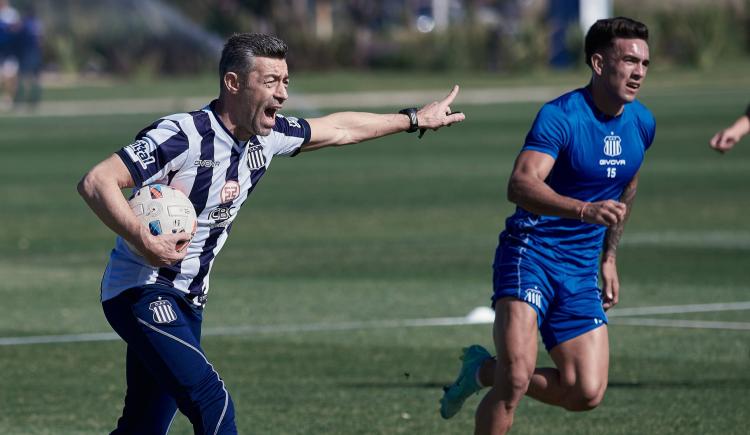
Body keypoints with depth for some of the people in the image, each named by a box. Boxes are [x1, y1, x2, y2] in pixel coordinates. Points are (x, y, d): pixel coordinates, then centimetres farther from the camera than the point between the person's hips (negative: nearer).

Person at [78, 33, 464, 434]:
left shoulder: (266, 137, 3)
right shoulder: (182, 136, -22)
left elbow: (338, 129, 21)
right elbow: (96, 182, -27)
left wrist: (416, 119, 28)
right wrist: (143, 239, -40)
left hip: (186, 298, 8)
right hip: (141, 292, -8)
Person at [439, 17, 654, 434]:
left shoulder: (642, 123, 5)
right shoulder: (560, 116, -17)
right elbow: (521, 185, -32)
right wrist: (584, 210, -47)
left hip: (581, 270, 6)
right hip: (531, 253, -6)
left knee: (587, 393, -4)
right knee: (518, 377, -24)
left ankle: (484, 371, 20)